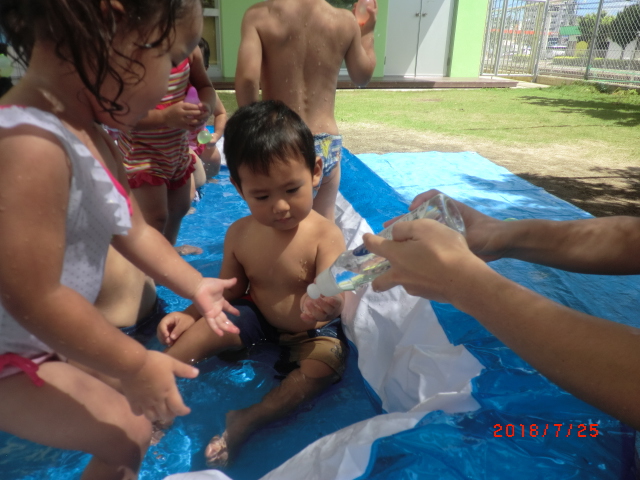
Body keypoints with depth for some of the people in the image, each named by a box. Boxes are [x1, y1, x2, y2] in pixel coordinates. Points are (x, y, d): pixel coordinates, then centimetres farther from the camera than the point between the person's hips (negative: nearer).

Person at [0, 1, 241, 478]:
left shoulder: (95, 138, -2)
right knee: (129, 434, 1)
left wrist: (195, 285, 11)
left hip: (41, 338, 9)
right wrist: (136, 366, -25)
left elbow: (134, 230, 7)